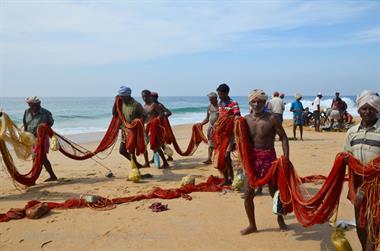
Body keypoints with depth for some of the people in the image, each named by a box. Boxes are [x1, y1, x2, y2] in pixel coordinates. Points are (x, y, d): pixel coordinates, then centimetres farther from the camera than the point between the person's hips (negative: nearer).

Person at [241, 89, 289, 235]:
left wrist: (286, 159, -14)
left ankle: (280, 219, 36)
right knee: (248, 194, 3)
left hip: (268, 157, -3)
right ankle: (252, 225, 21)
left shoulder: (271, 119, -8)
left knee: (275, 191, 9)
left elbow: (284, 138, -5)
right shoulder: (246, 119, 2)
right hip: (252, 158, 3)